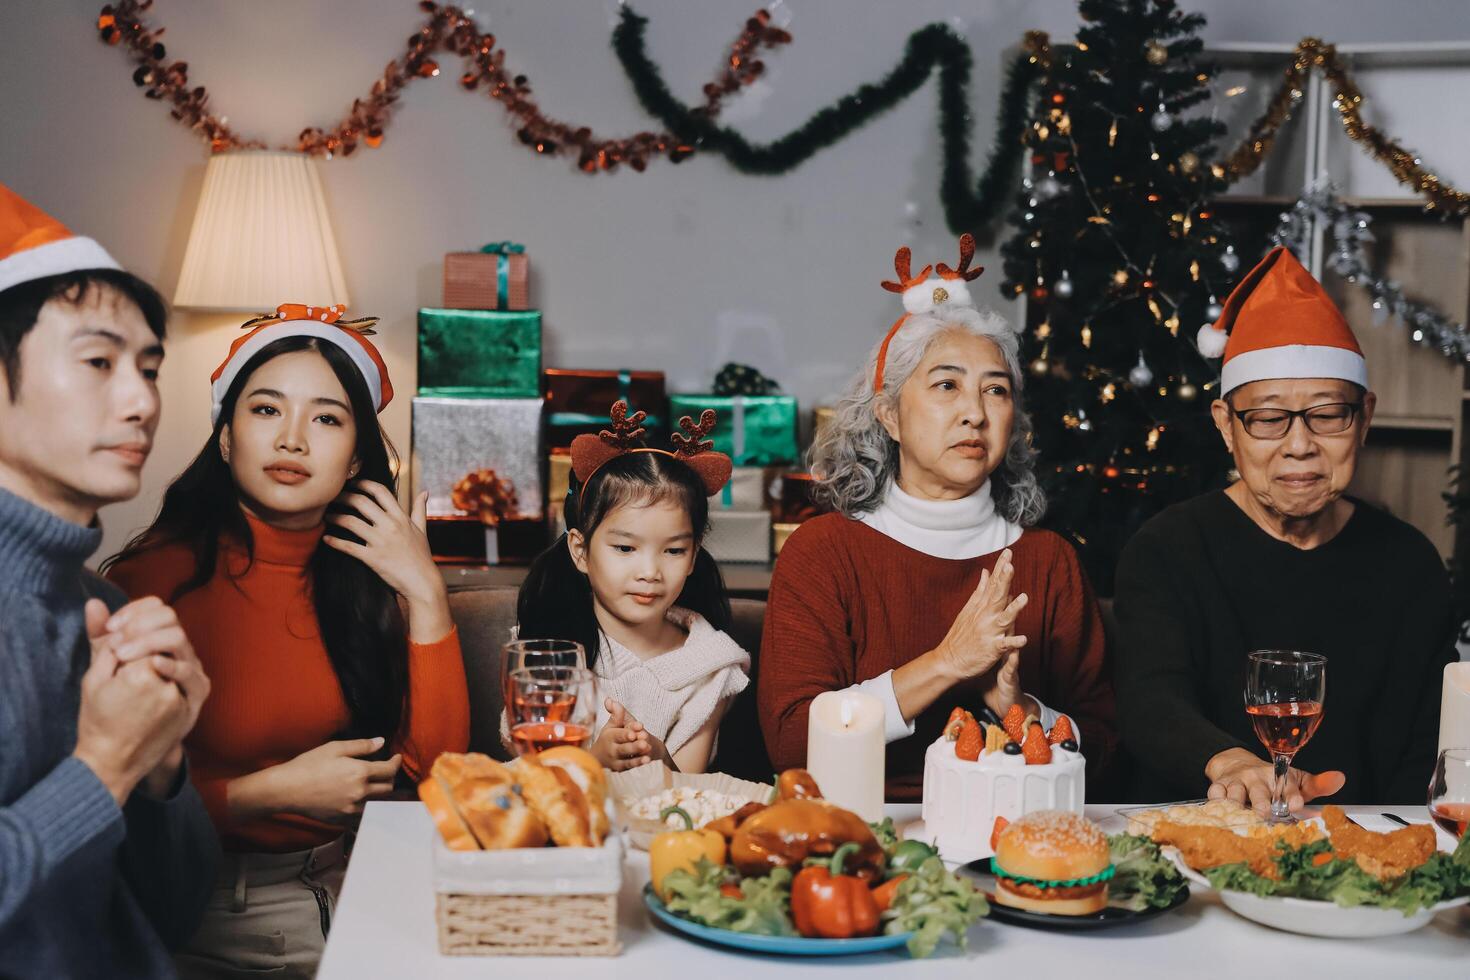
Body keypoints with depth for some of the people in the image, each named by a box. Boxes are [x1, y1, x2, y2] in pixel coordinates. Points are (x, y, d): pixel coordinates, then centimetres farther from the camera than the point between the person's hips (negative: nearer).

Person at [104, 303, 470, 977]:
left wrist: (425, 593, -9)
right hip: (215, 913, -5)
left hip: (347, 876, 5)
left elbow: (436, 761, -3)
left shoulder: (365, 571, 3)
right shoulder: (159, 575, -13)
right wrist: (277, 790, -17)